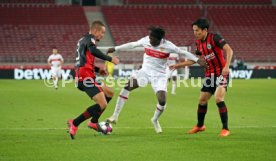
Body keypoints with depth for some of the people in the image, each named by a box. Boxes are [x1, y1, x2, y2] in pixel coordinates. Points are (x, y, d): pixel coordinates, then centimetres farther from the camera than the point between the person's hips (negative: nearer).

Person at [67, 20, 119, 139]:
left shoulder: (83, 40, 26)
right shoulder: (89, 38, -3)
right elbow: (93, 51, -27)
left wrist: (98, 69, 23)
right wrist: (110, 59, -21)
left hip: (81, 77, 10)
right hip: (86, 77, -10)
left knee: (109, 93, 22)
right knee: (102, 104, -16)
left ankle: (93, 122, 18)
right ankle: (74, 124, -17)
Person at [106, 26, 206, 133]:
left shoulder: (167, 46, -16)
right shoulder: (146, 40, -7)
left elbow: (184, 53, -10)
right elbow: (132, 45, 9)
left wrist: (197, 60, -21)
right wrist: (115, 49, 15)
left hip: (159, 75, -2)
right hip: (145, 71, 2)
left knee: (162, 101, -15)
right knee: (127, 86, -18)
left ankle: (155, 120, 20)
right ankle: (115, 116, -13)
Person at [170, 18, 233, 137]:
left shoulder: (214, 38, -15)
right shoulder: (199, 43, 8)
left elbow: (229, 50, -25)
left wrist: (227, 66, -37)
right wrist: (179, 65, 20)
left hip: (221, 73, -8)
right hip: (209, 75, 8)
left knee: (218, 99, -21)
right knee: (202, 100, 12)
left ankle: (225, 129, -13)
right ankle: (200, 126, 33)